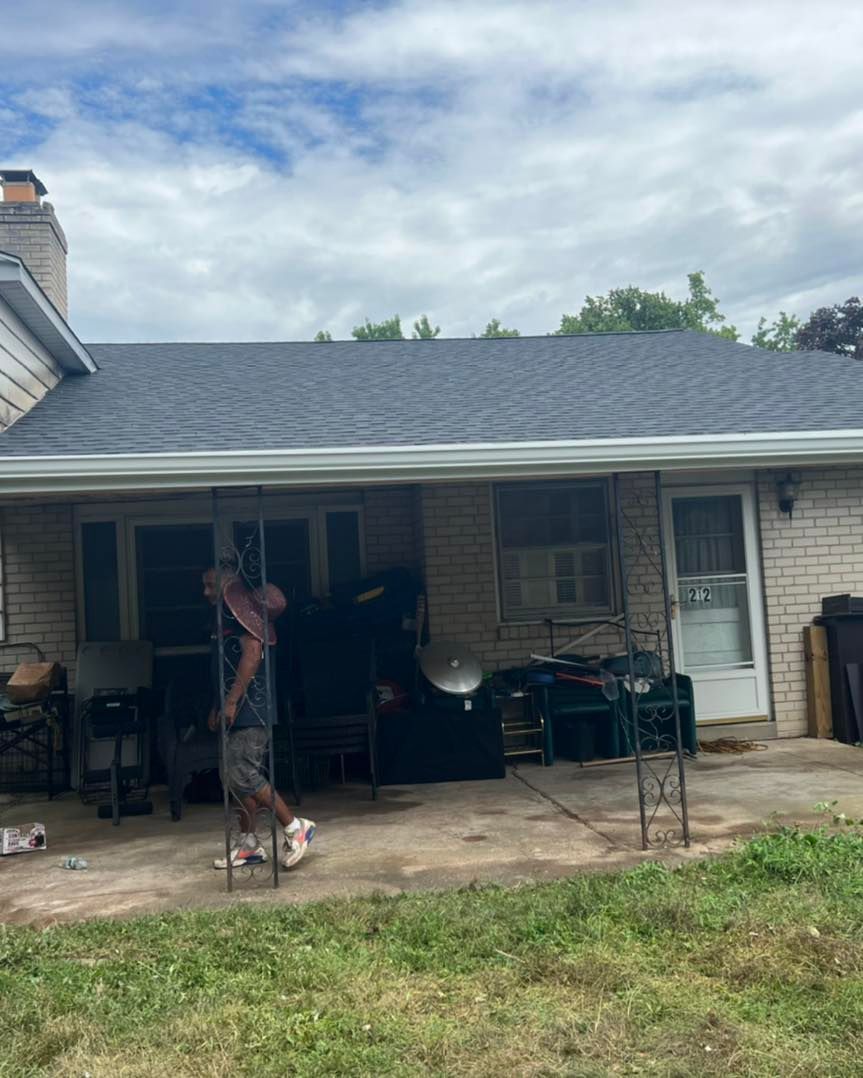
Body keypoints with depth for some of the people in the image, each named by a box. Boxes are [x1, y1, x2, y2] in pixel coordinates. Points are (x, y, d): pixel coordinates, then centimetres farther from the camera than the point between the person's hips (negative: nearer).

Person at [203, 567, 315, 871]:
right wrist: (217, 707, 23)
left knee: (242, 774, -13)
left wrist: (231, 701, -23)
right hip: (238, 712, 10)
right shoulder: (223, 616, 21)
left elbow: (252, 652, -21)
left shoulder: (239, 608, -10)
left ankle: (295, 827, -4)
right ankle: (248, 845, 17)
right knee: (233, 775, 10)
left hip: (249, 708, -10)